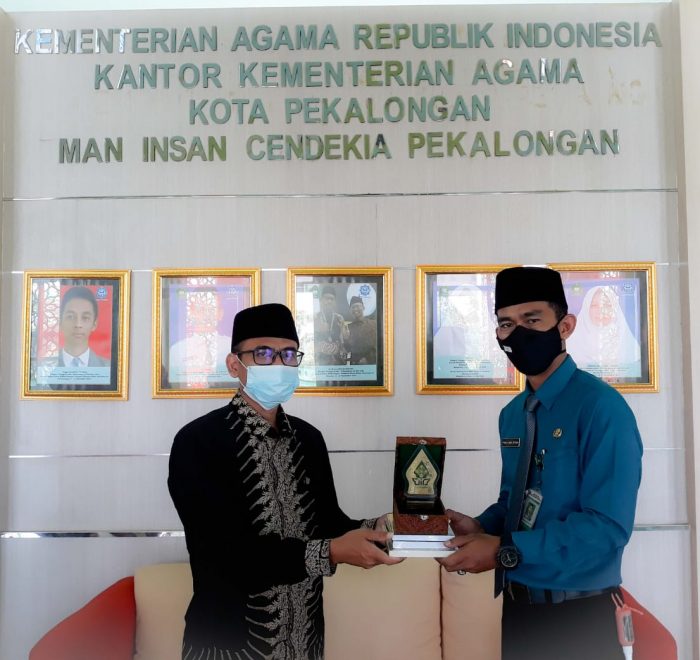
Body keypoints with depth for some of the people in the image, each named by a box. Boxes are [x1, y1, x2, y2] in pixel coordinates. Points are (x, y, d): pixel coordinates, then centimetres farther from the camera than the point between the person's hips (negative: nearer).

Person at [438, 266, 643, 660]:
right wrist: (483, 528, -7)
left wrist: (505, 551, -25)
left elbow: (606, 526, -24)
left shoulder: (601, 407, -19)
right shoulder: (511, 414, 6)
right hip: (518, 604, 7)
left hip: (577, 614, -6)